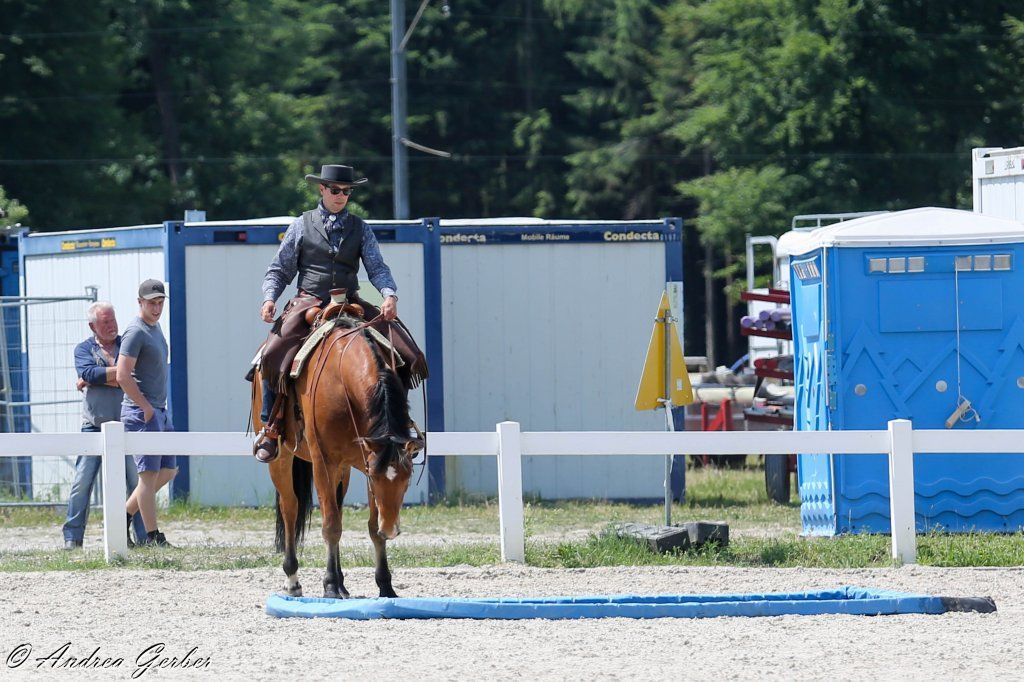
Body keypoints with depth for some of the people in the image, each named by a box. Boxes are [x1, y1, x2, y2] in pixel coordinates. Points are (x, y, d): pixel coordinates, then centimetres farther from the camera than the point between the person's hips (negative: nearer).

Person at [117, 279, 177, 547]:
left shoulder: (155, 327, 14)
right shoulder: (136, 332, -14)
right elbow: (123, 377, -21)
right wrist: (146, 407, -17)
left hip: (159, 411, 9)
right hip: (141, 413, -9)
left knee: (168, 470, 13)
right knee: (150, 472, -6)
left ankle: (124, 514, 18)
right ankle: (152, 536, -2)